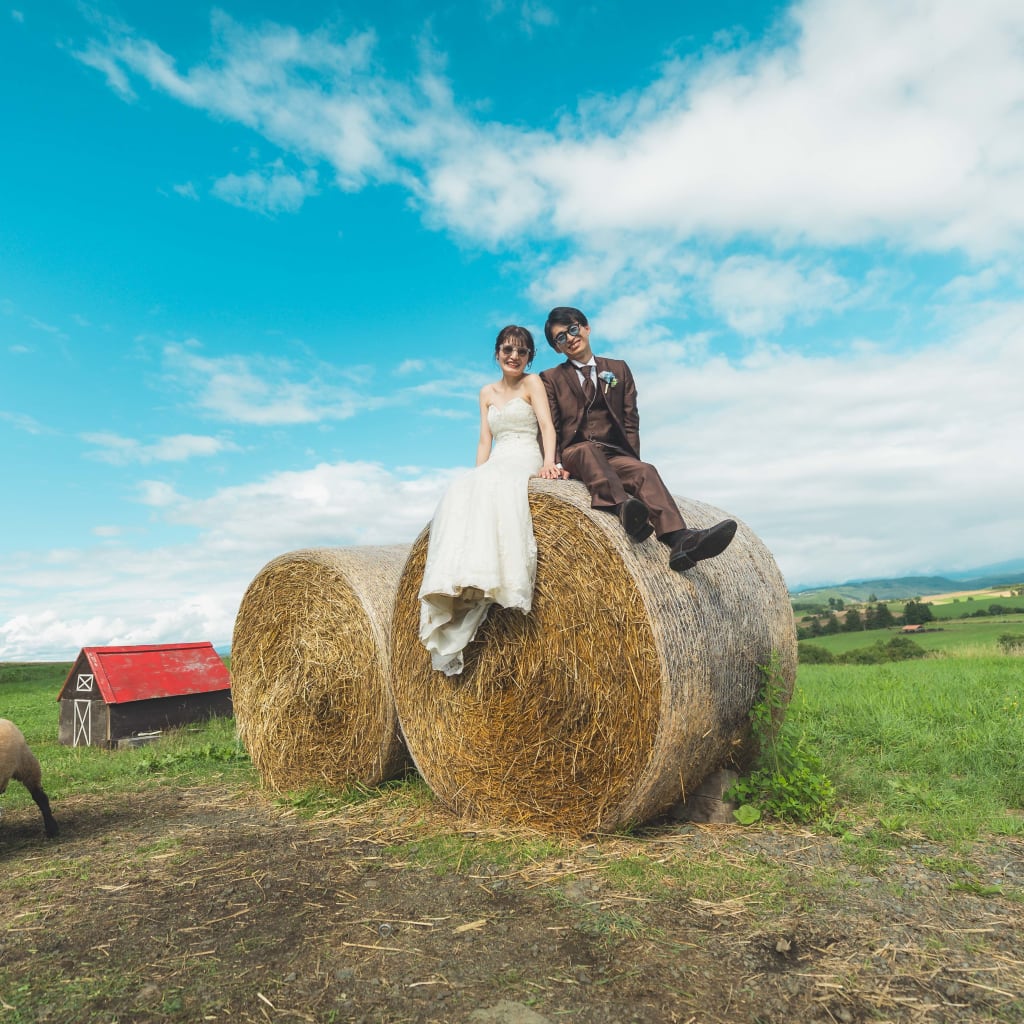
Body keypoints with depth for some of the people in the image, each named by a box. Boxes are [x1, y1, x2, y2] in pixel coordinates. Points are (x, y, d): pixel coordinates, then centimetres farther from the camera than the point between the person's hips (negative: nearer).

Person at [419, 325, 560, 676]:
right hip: (493, 467, 4)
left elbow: (547, 425, -7)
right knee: (461, 494, -29)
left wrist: (549, 462, -26)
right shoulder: (487, 393, 22)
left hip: (524, 462, -4)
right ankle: (456, 586, -37)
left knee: (492, 488, -38)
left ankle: (486, 580, -45)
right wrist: (477, 475, -2)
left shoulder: (533, 382, 8)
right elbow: (485, 442, 15)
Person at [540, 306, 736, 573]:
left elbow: (630, 420, 13)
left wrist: (632, 461, -2)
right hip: (574, 455, -2)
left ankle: (680, 541, -53)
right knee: (589, 449, -38)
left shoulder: (618, 369, 20)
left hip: (614, 457, 2)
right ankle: (624, 509, -62)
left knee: (645, 470, -30)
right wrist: (557, 464, -11)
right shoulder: (551, 379, 15)